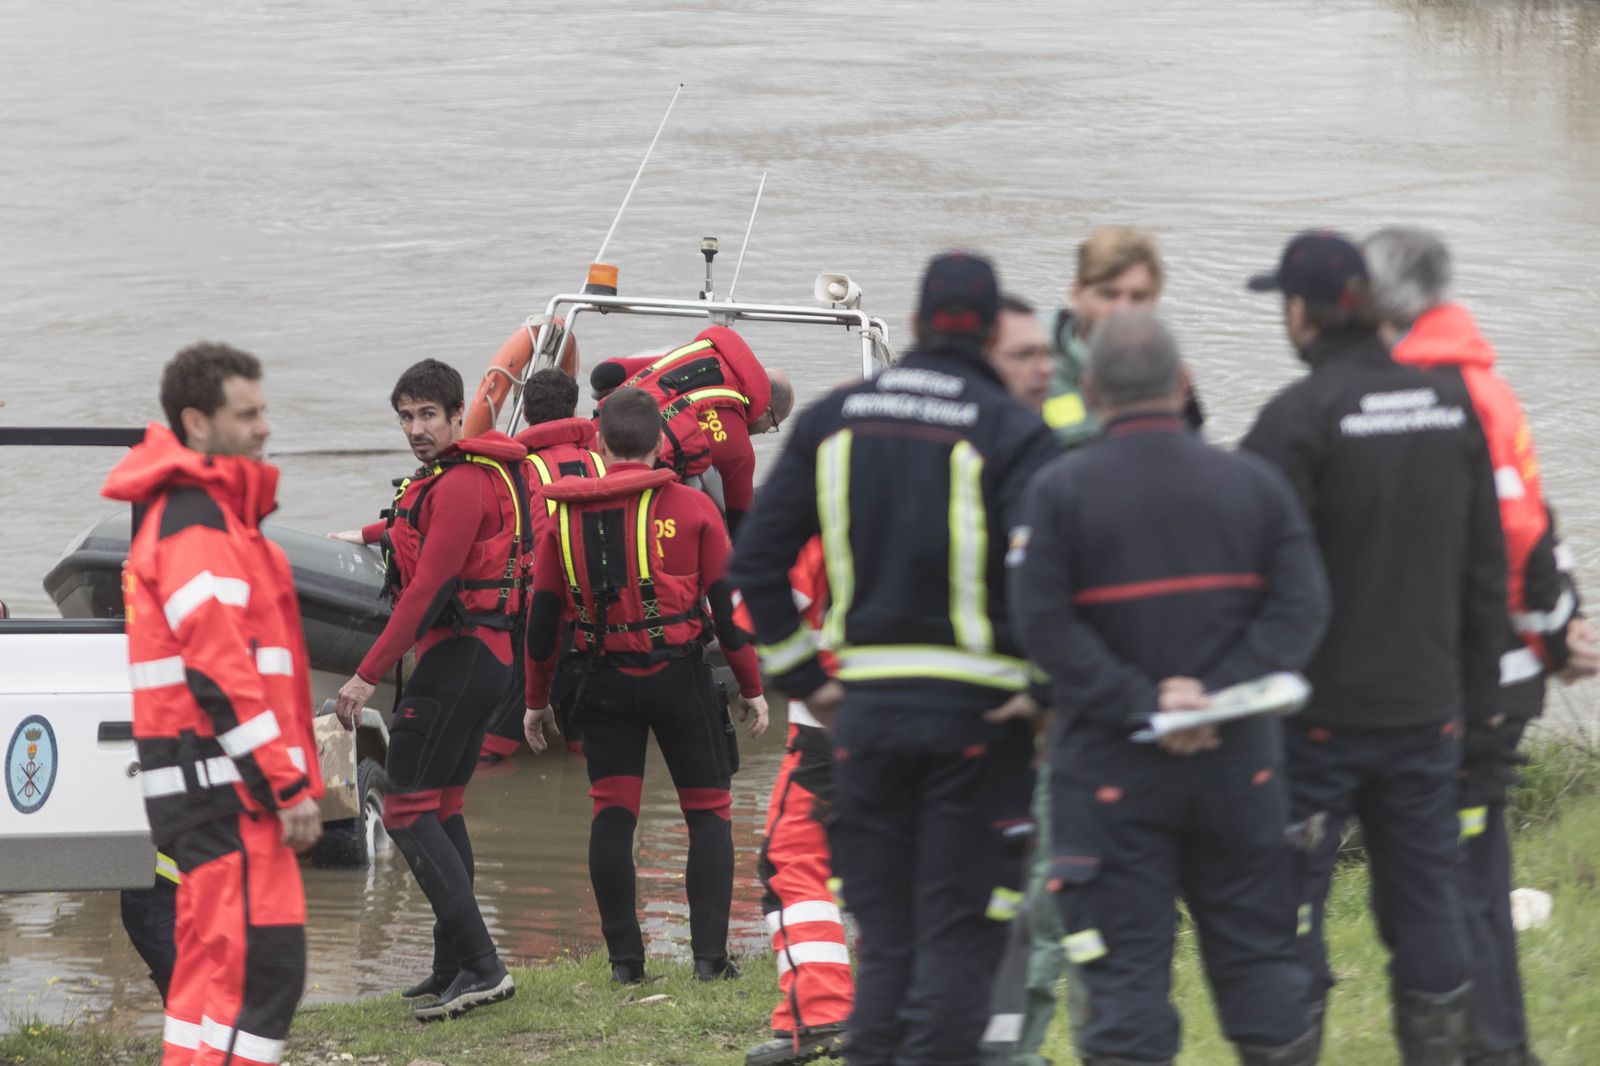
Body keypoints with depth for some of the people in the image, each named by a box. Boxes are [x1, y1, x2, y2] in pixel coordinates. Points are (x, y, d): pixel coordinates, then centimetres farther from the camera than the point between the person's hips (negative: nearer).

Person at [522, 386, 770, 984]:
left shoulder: (564, 518, 3)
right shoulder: (691, 509, -3)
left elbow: (543, 616, 7)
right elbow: (727, 603, -2)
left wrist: (537, 700, 18)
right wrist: (751, 688, 7)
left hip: (604, 681, 2)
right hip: (680, 675, -2)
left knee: (612, 812, 5)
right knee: (708, 811, 6)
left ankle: (624, 957, 3)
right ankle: (710, 954, -2)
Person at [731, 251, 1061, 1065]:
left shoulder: (834, 421, 7)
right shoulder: (1012, 433, -8)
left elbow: (755, 560, 8)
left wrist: (802, 678, 12)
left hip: (866, 711, 4)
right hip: (975, 709, -4)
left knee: (885, 941, 12)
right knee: (959, 937, 0)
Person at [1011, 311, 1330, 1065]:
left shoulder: (1061, 490, -5)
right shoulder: (1252, 483, 3)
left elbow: (1042, 623, -13)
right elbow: (1299, 607, -4)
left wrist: (1138, 705, -13)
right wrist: (1217, 691, -10)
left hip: (1110, 769, -2)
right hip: (1238, 760, 3)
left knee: (1125, 974, 0)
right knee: (1258, 958, 13)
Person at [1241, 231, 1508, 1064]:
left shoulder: (1299, 417, -13)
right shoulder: (1449, 404, 6)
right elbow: (1485, 562, 12)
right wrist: (1477, 689, 18)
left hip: (1321, 712, -5)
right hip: (1426, 705, 5)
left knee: (1288, 902, 2)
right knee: (1424, 890, 12)